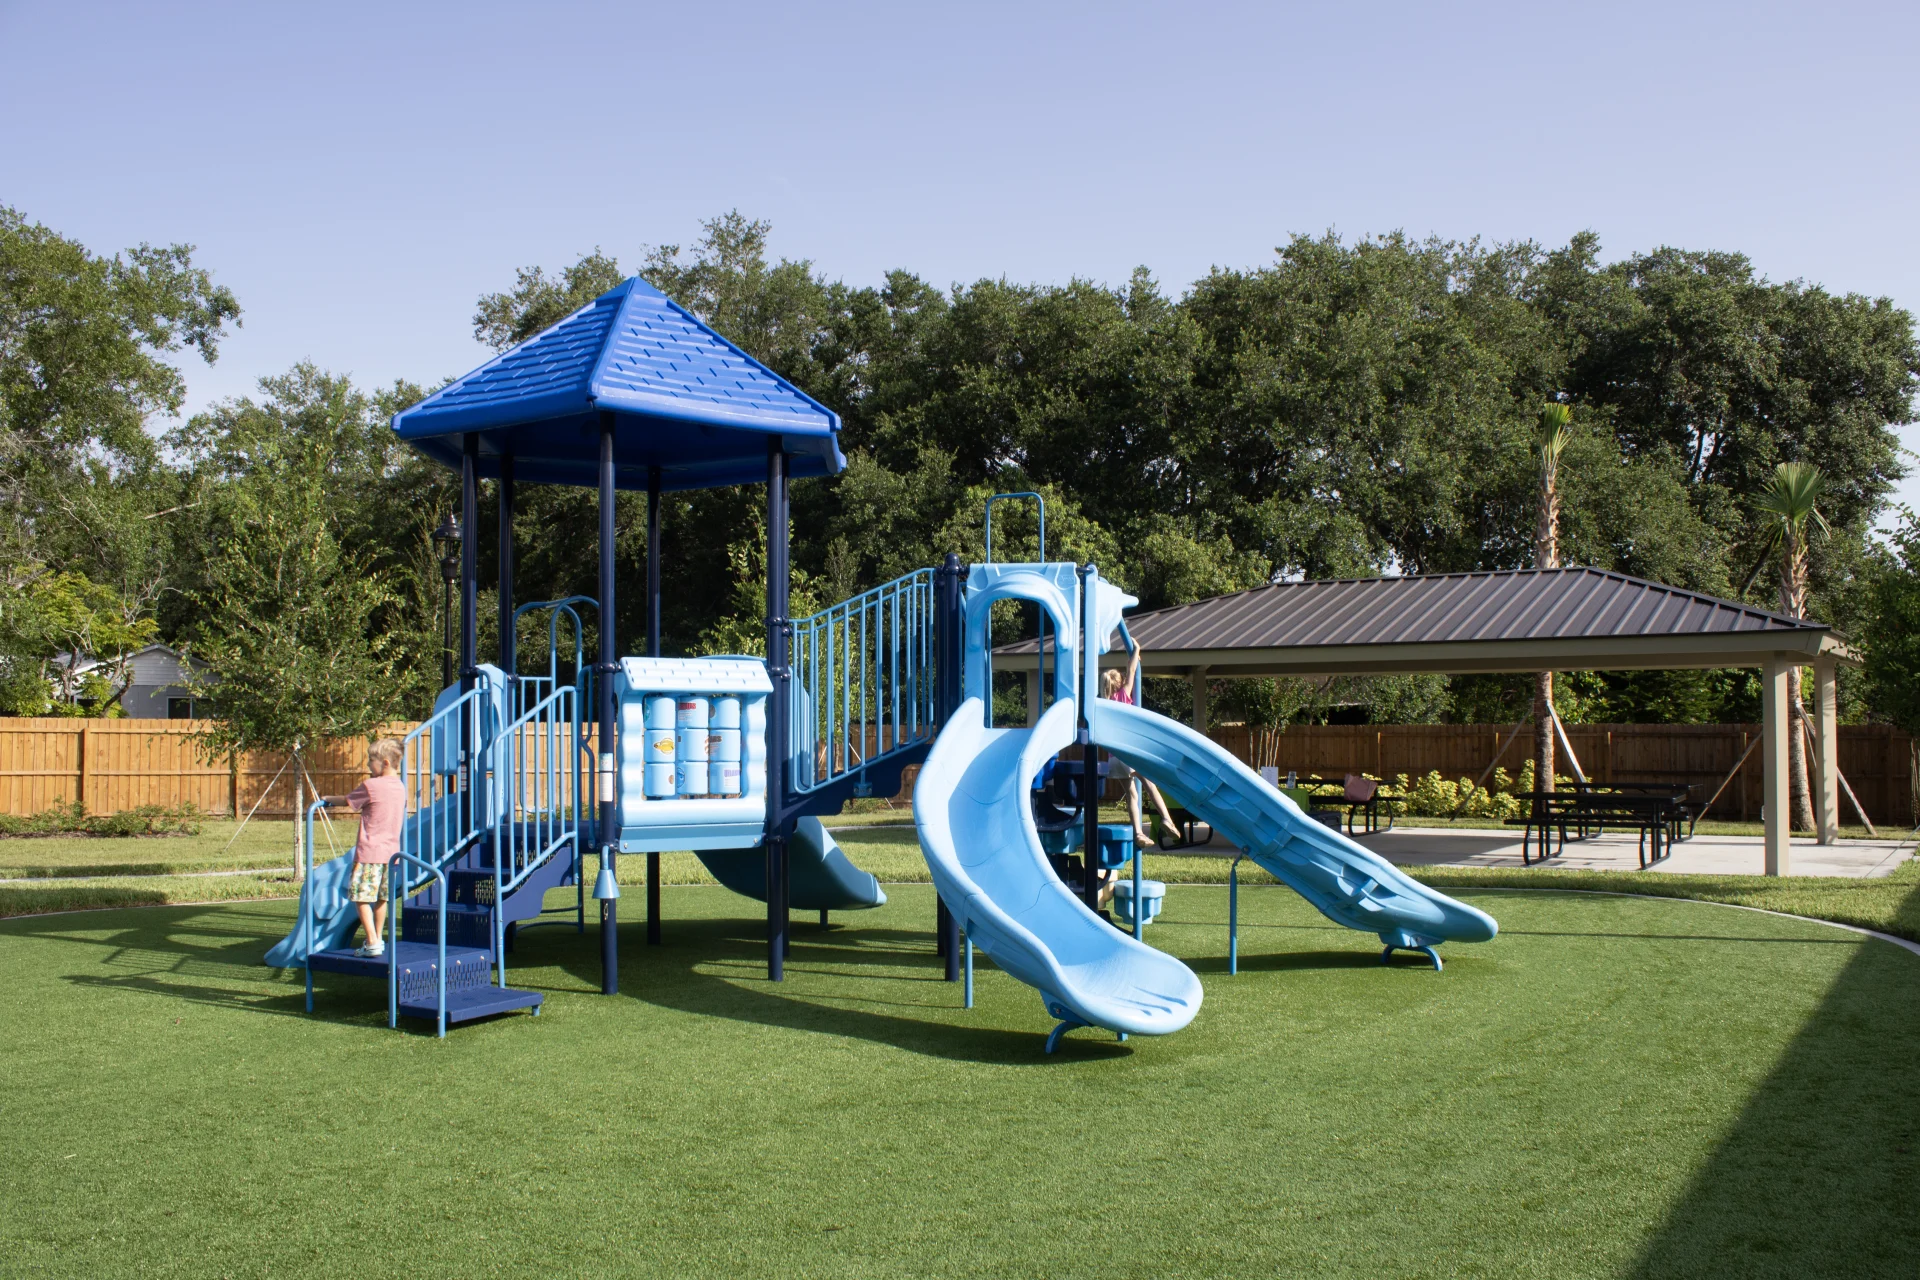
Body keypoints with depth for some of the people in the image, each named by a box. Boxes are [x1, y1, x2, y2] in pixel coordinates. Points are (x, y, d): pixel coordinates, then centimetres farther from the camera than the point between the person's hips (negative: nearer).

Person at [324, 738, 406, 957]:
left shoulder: (371, 786, -12)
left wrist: (330, 799, 23)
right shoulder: (400, 787, 10)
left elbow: (347, 800, 2)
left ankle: (372, 942, -11)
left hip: (370, 851, -8)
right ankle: (378, 939, 24)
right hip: (392, 849, 8)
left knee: (361, 897, -5)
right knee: (382, 897, 16)